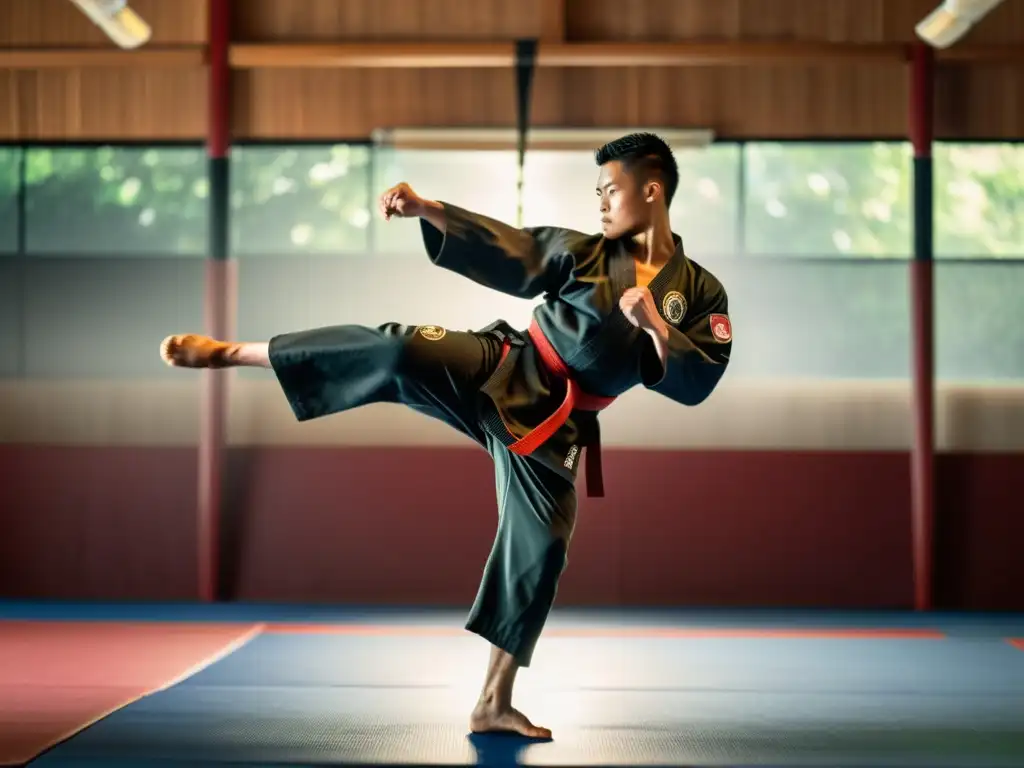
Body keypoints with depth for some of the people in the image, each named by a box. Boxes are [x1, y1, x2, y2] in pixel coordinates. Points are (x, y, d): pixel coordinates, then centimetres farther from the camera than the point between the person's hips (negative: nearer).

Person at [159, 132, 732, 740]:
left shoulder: (700, 293, 0)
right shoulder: (584, 251, 2)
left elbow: (698, 385, -7)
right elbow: (501, 251, -3)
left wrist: (655, 325, -21)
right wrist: (425, 209, -15)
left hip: (552, 425, 1)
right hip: (500, 373, 0)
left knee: (540, 552, -3)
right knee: (396, 353, -25)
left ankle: (493, 704, 12)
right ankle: (228, 352, -16)